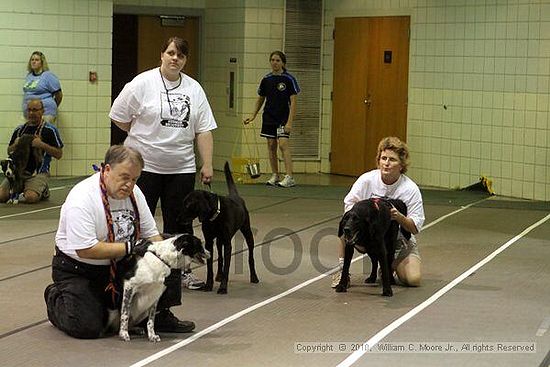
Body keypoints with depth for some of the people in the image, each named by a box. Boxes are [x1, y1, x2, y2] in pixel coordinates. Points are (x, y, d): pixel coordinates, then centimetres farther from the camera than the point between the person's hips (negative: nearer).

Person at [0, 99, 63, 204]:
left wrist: (42, 145, -15)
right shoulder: (19, 130, 16)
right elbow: (9, 151, 23)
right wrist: (15, 145, 0)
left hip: (38, 172, -5)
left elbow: (59, 154, -2)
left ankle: (42, 191, 5)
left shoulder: (50, 130, 1)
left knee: (31, 197, -30)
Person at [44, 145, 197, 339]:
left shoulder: (133, 192, -1)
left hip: (119, 265, 6)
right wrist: (130, 248, -28)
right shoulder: (82, 199, -24)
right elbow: (85, 250, -29)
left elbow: (152, 234, 5)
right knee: (87, 328, -22)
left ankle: (159, 316, 7)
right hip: (77, 270, -6)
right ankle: (56, 297, 11)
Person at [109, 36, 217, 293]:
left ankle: (181, 270, 18)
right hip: (144, 164, -3)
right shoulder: (142, 84, -6)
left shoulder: (194, 89, 6)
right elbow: (118, 117, -1)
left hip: (181, 167, 3)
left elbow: (203, 131, 5)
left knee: (179, 223, 8)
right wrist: (144, 136, 5)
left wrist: (207, 165, -1)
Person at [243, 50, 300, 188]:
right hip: (268, 117, 5)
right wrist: (253, 116, 12)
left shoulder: (289, 79, -7)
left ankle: (289, 177, -18)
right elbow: (261, 99, 18)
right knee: (271, 146, 7)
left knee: (283, 144, -16)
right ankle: (275, 176, 17)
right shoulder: (266, 80, 6)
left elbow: (293, 101, -8)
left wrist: (289, 122, -15)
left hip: (283, 118, -5)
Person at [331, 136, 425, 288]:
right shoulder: (366, 180, -11)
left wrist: (399, 217, -32)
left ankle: (389, 266, 17)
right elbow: (348, 205, -6)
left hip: (398, 240, 0)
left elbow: (415, 228, -12)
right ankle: (342, 270, -14)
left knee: (413, 279, -18)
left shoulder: (410, 189, -13)